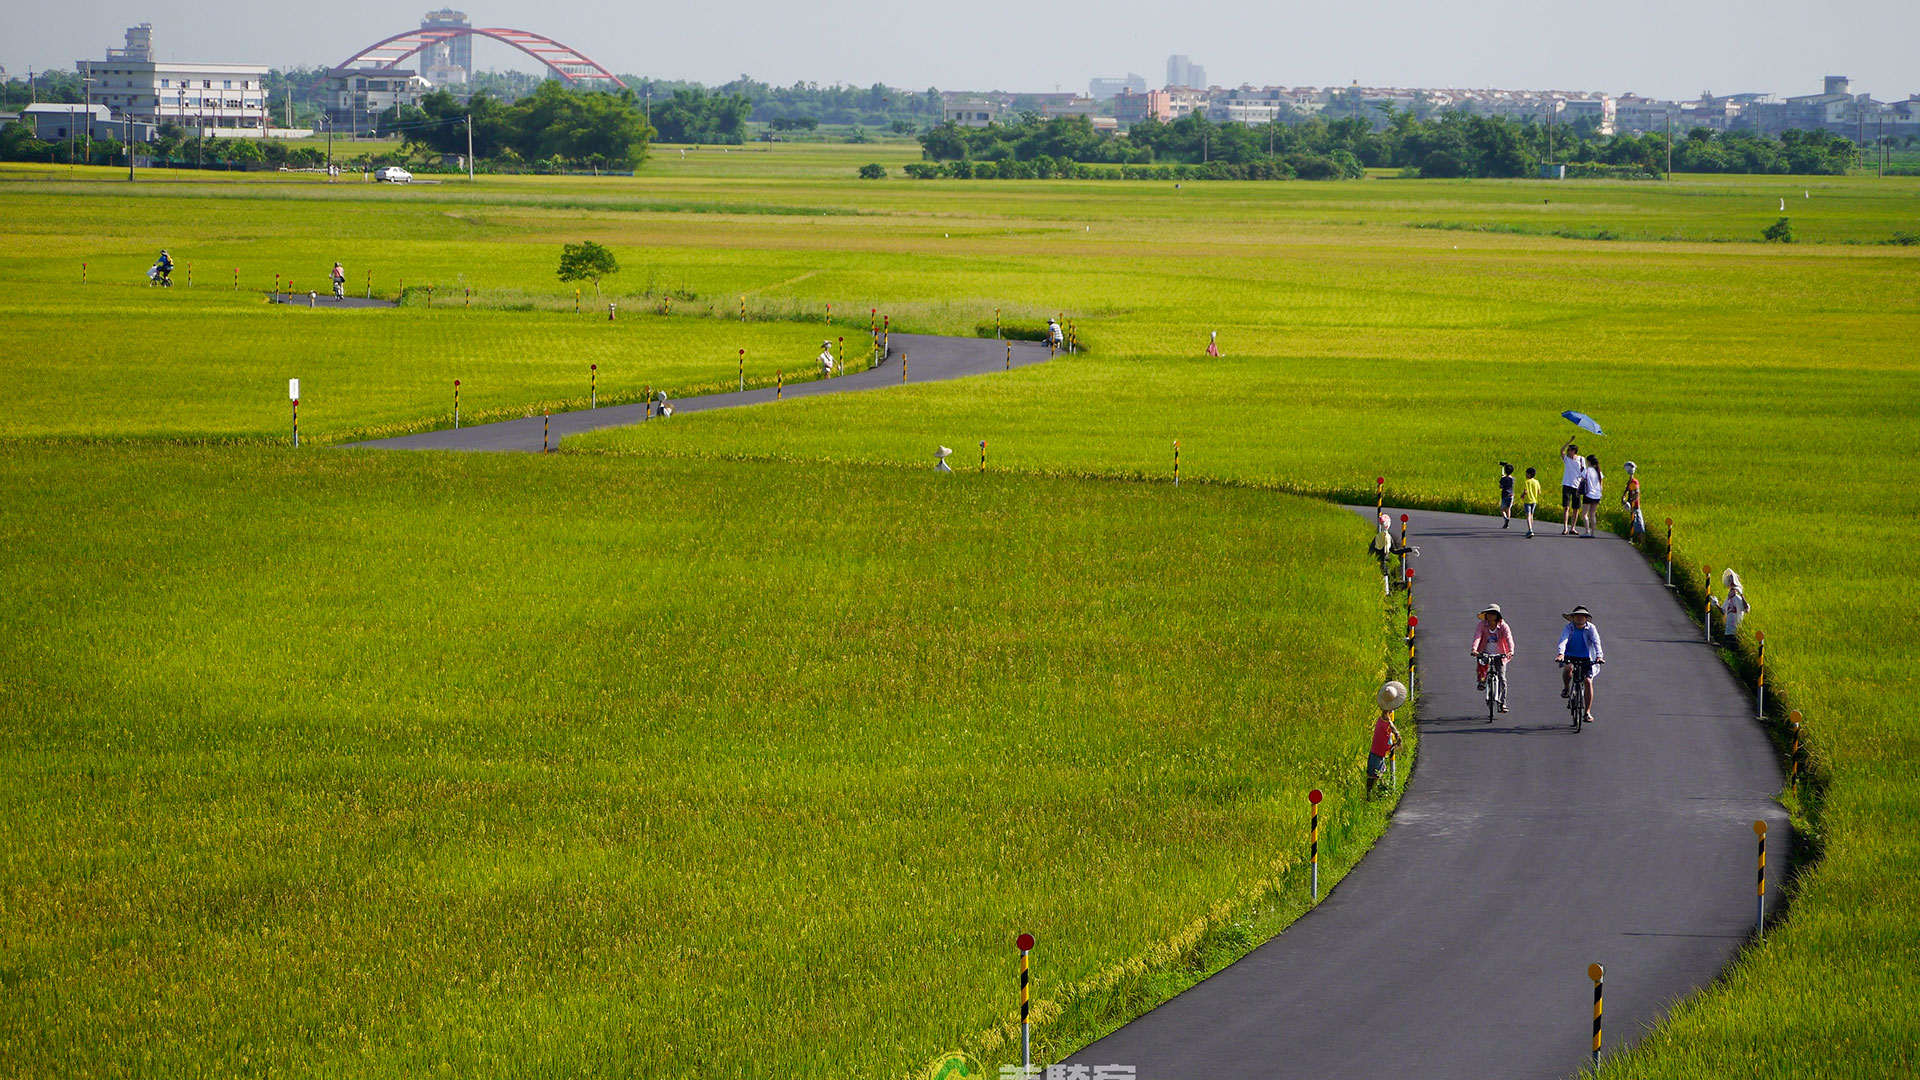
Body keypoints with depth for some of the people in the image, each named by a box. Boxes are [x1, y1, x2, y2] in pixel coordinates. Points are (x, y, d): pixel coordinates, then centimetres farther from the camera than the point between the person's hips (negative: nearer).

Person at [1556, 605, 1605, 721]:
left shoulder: (1591, 628, -6)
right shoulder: (1569, 628, -7)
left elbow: (1596, 642, -20)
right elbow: (1563, 640, -22)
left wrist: (1599, 656, -38)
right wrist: (1560, 653, -42)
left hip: (1586, 659, 0)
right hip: (1570, 657, 0)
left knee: (1588, 681, -13)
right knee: (1568, 668, -34)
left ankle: (1588, 712, -2)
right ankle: (1566, 688, -2)